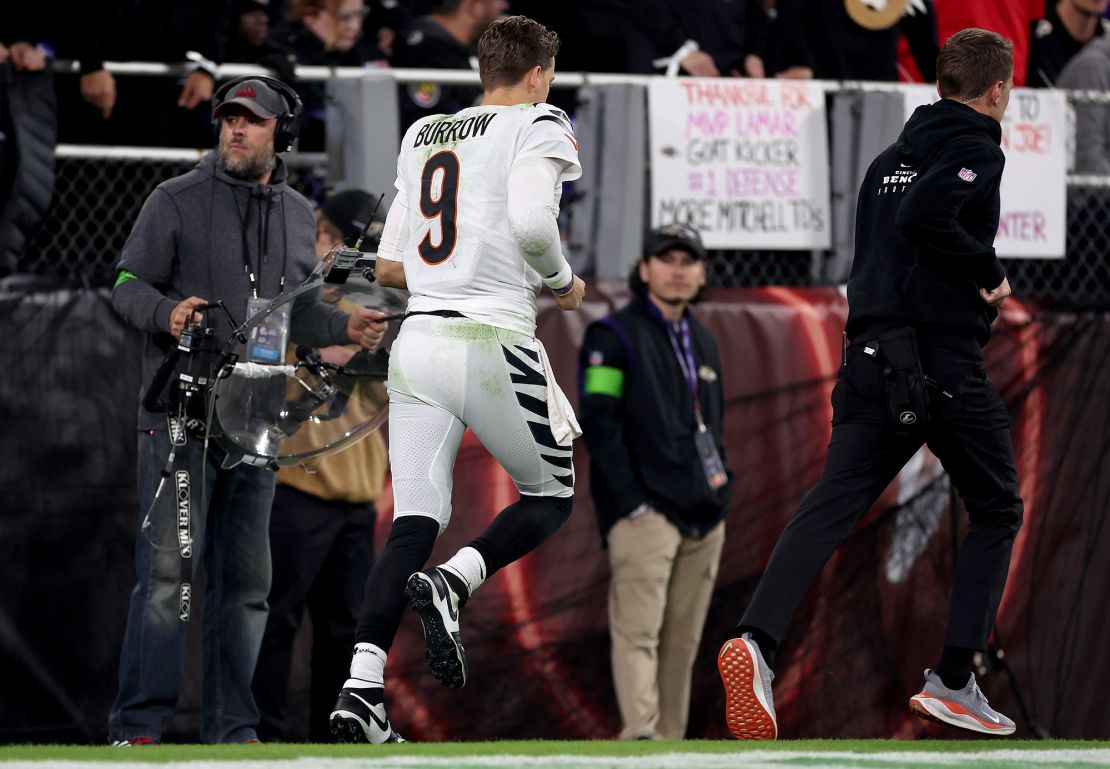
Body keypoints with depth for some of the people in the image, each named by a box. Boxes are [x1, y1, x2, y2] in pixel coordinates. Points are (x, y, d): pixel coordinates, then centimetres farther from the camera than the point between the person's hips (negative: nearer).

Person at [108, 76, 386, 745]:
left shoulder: (300, 216, 14)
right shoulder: (176, 201, 0)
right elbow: (128, 286, -3)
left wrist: (345, 327, 4)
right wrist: (167, 313, -23)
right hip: (182, 412, -5)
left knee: (246, 576, 8)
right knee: (169, 567, -12)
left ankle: (233, 730, 14)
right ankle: (138, 726, -11)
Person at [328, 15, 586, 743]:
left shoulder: (422, 135, 18)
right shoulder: (539, 125, -1)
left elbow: (390, 266, 17)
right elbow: (530, 221, -19)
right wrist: (562, 282, -1)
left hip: (416, 343, 5)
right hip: (493, 343, -5)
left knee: (414, 521, 2)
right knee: (552, 496, 13)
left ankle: (363, 683, -15)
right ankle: (454, 581, -14)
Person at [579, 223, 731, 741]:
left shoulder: (702, 342, 22)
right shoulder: (614, 337, -1)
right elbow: (599, 423, -9)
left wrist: (720, 481, 13)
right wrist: (631, 502, -15)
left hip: (704, 517, 7)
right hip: (645, 513, -7)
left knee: (683, 640, 4)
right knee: (638, 630, -17)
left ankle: (670, 739, 6)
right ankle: (639, 737, -26)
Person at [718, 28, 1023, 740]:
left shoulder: (894, 156, 20)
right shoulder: (978, 150, -5)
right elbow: (925, 216, -22)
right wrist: (989, 271, -10)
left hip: (869, 358, 6)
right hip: (944, 362, -6)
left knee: (835, 501, -5)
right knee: (996, 509, 10)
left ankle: (758, 640, -28)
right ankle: (954, 681, 3)